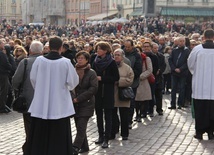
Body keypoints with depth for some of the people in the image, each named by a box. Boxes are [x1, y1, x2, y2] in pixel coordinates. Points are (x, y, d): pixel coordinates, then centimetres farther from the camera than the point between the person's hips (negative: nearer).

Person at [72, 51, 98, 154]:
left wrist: (78, 98, -15)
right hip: (75, 103, 4)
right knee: (79, 127, 11)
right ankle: (84, 147, 25)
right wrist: (72, 97, -9)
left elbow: (93, 89, -12)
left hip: (86, 104, -4)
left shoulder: (91, 73, -5)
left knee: (81, 127, -10)